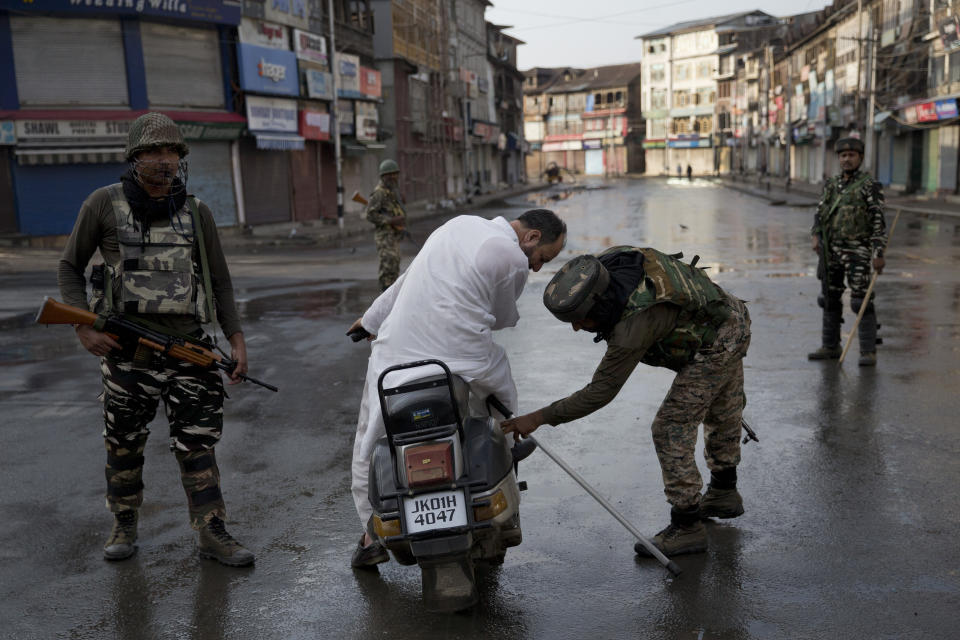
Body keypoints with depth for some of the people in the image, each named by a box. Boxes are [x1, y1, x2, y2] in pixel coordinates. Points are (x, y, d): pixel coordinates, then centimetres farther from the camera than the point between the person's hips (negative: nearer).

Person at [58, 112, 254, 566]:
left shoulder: (196, 212, 6)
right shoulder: (104, 204, 0)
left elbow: (219, 281, 11)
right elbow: (69, 267, 7)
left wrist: (236, 339, 3)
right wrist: (84, 327, -5)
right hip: (127, 347, -1)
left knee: (198, 440, 2)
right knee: (124, 443, 10)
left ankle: (212, 533, 11)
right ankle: (124, 526, 30)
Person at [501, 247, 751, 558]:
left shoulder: (635, 324, -40)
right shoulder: (609, 262, -18)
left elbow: (600, 392, -32)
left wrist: (538, 418, -29)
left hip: (714, 349, -10)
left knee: (671, 428, -9)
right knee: (721, 413, 25)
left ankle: (686, 527, 0)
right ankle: (724, 494, 46)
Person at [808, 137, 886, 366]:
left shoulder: (870, 186, -7)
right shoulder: (831, 185, 12)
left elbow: (879, 220, -10)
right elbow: (820, 214, 14)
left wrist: (879, 254, -16)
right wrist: (815, 236, -4)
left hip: (857, 251, -6)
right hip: (831, 250, 6)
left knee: (861, 301, -8)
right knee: (830, 298, 10)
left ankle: (868, 352, -3)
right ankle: (830, 347, 21)